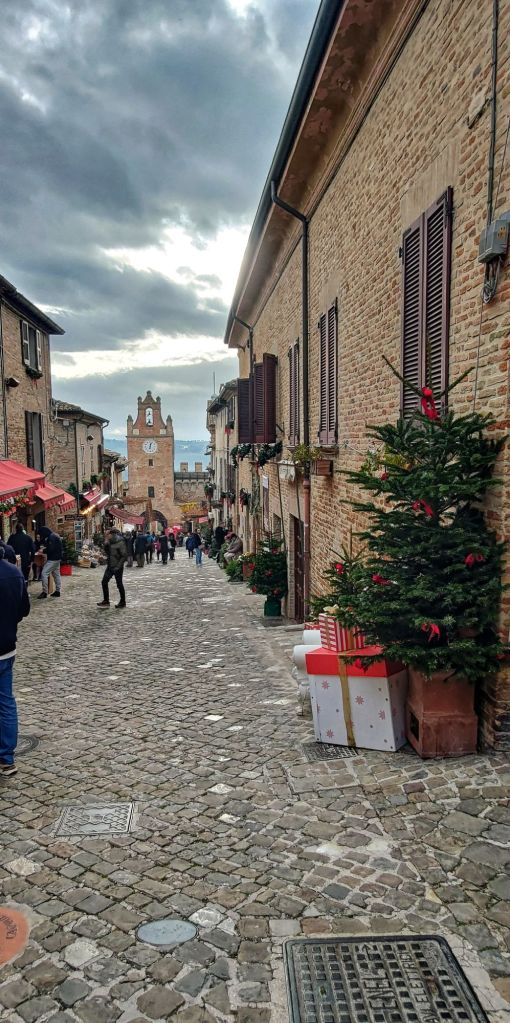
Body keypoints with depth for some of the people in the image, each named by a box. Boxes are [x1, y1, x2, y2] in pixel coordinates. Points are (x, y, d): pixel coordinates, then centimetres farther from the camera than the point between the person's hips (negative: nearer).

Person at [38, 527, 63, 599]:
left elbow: (51, 549, -23)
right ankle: (57, 591, 19)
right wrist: (45, 547, 11)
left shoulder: (51, 537, -18)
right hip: (57, 558, 11)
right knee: (56, 574, 14)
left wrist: (43, 551, -8)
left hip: (53, 559, -11)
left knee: (44, 573, -10)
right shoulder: (54, 535, 14)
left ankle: (44, 592, -11)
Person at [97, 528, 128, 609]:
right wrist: (106, 544, -2)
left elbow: (124, 556, -17)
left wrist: (118, 566, -18)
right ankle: (106, 601, 14)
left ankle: (122, 602, 17)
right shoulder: (110, 542, 6)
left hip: (117, 568, -8)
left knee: (119, 584, 3)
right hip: (110, 566, 8)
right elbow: (106, 552, 16)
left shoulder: (120, 543, -17)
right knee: (104, 582, 4)